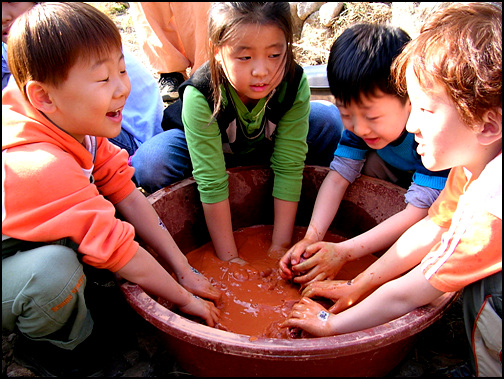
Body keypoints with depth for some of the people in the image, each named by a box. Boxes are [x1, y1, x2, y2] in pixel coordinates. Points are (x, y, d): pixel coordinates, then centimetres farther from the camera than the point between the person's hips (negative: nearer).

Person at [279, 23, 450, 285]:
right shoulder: (361, 116, -23)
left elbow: (418, 212, -39)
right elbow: (339, 175, -22)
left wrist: (343, 252, -41)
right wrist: (311, 238, -35)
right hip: (401, 175, 5)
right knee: (366, 161, -24)